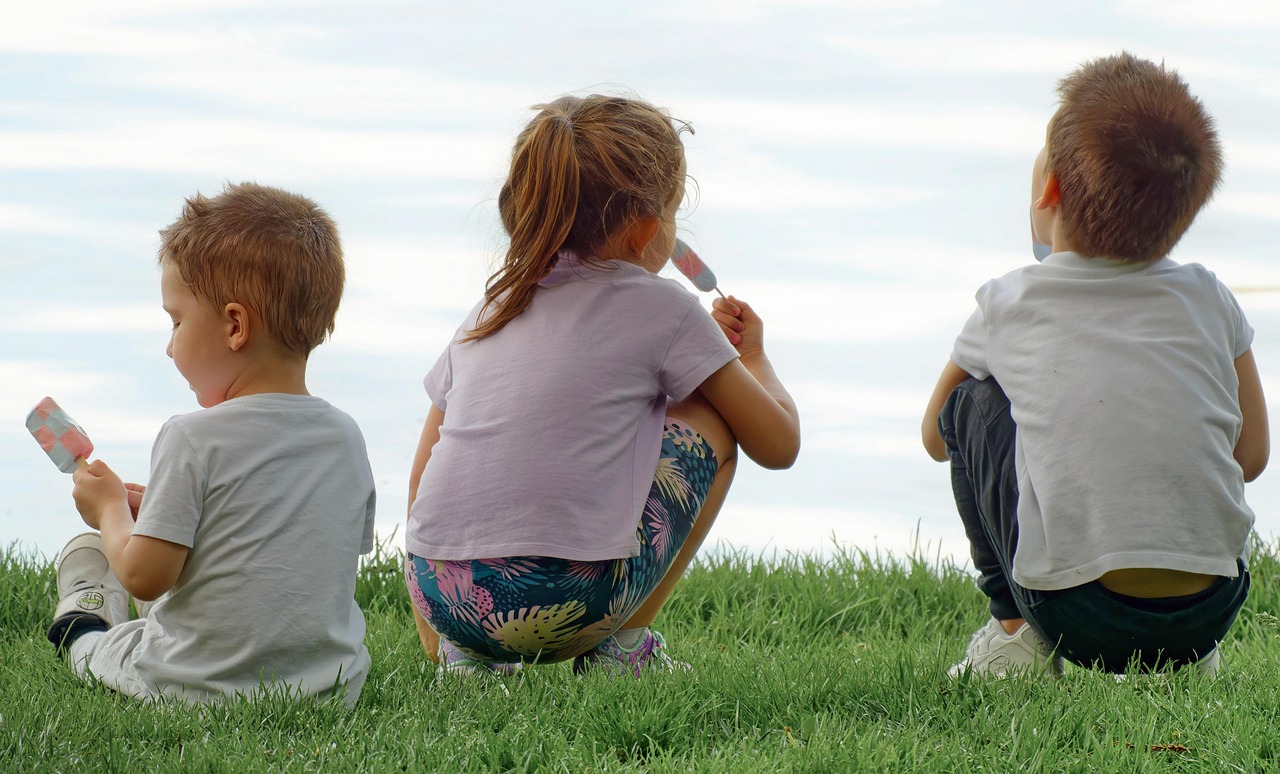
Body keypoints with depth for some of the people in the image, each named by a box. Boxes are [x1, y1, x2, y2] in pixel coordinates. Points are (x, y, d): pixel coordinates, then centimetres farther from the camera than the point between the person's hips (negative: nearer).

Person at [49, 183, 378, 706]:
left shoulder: (194, 441, -17)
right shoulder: (346, 438, 2)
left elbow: (144, 576, -18)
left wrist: (112, 509, 5)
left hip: (197, 690, -5)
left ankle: (83, 636, 45)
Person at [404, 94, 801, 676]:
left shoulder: (490, 310, 20)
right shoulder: (662, 308, 5)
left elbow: (422, 482, 22)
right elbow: (778, 444, 13)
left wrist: (435, 641, 31)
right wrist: (754, 359, 35)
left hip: (438, 595, 5)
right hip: (567, 601, -5)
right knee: (709, 421, 16)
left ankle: (469, 660, 15)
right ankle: (622, 647, 16)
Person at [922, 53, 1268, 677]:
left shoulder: (1007, 305, 6)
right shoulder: (1207, 298, 9)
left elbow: (937, 438, 23)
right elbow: (1251, 455, 17)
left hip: (1076, 619, -3)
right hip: (1209, 615, 3)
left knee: (972, 403, 18)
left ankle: (1016, 633, 14)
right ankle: (1184, 656, 20)